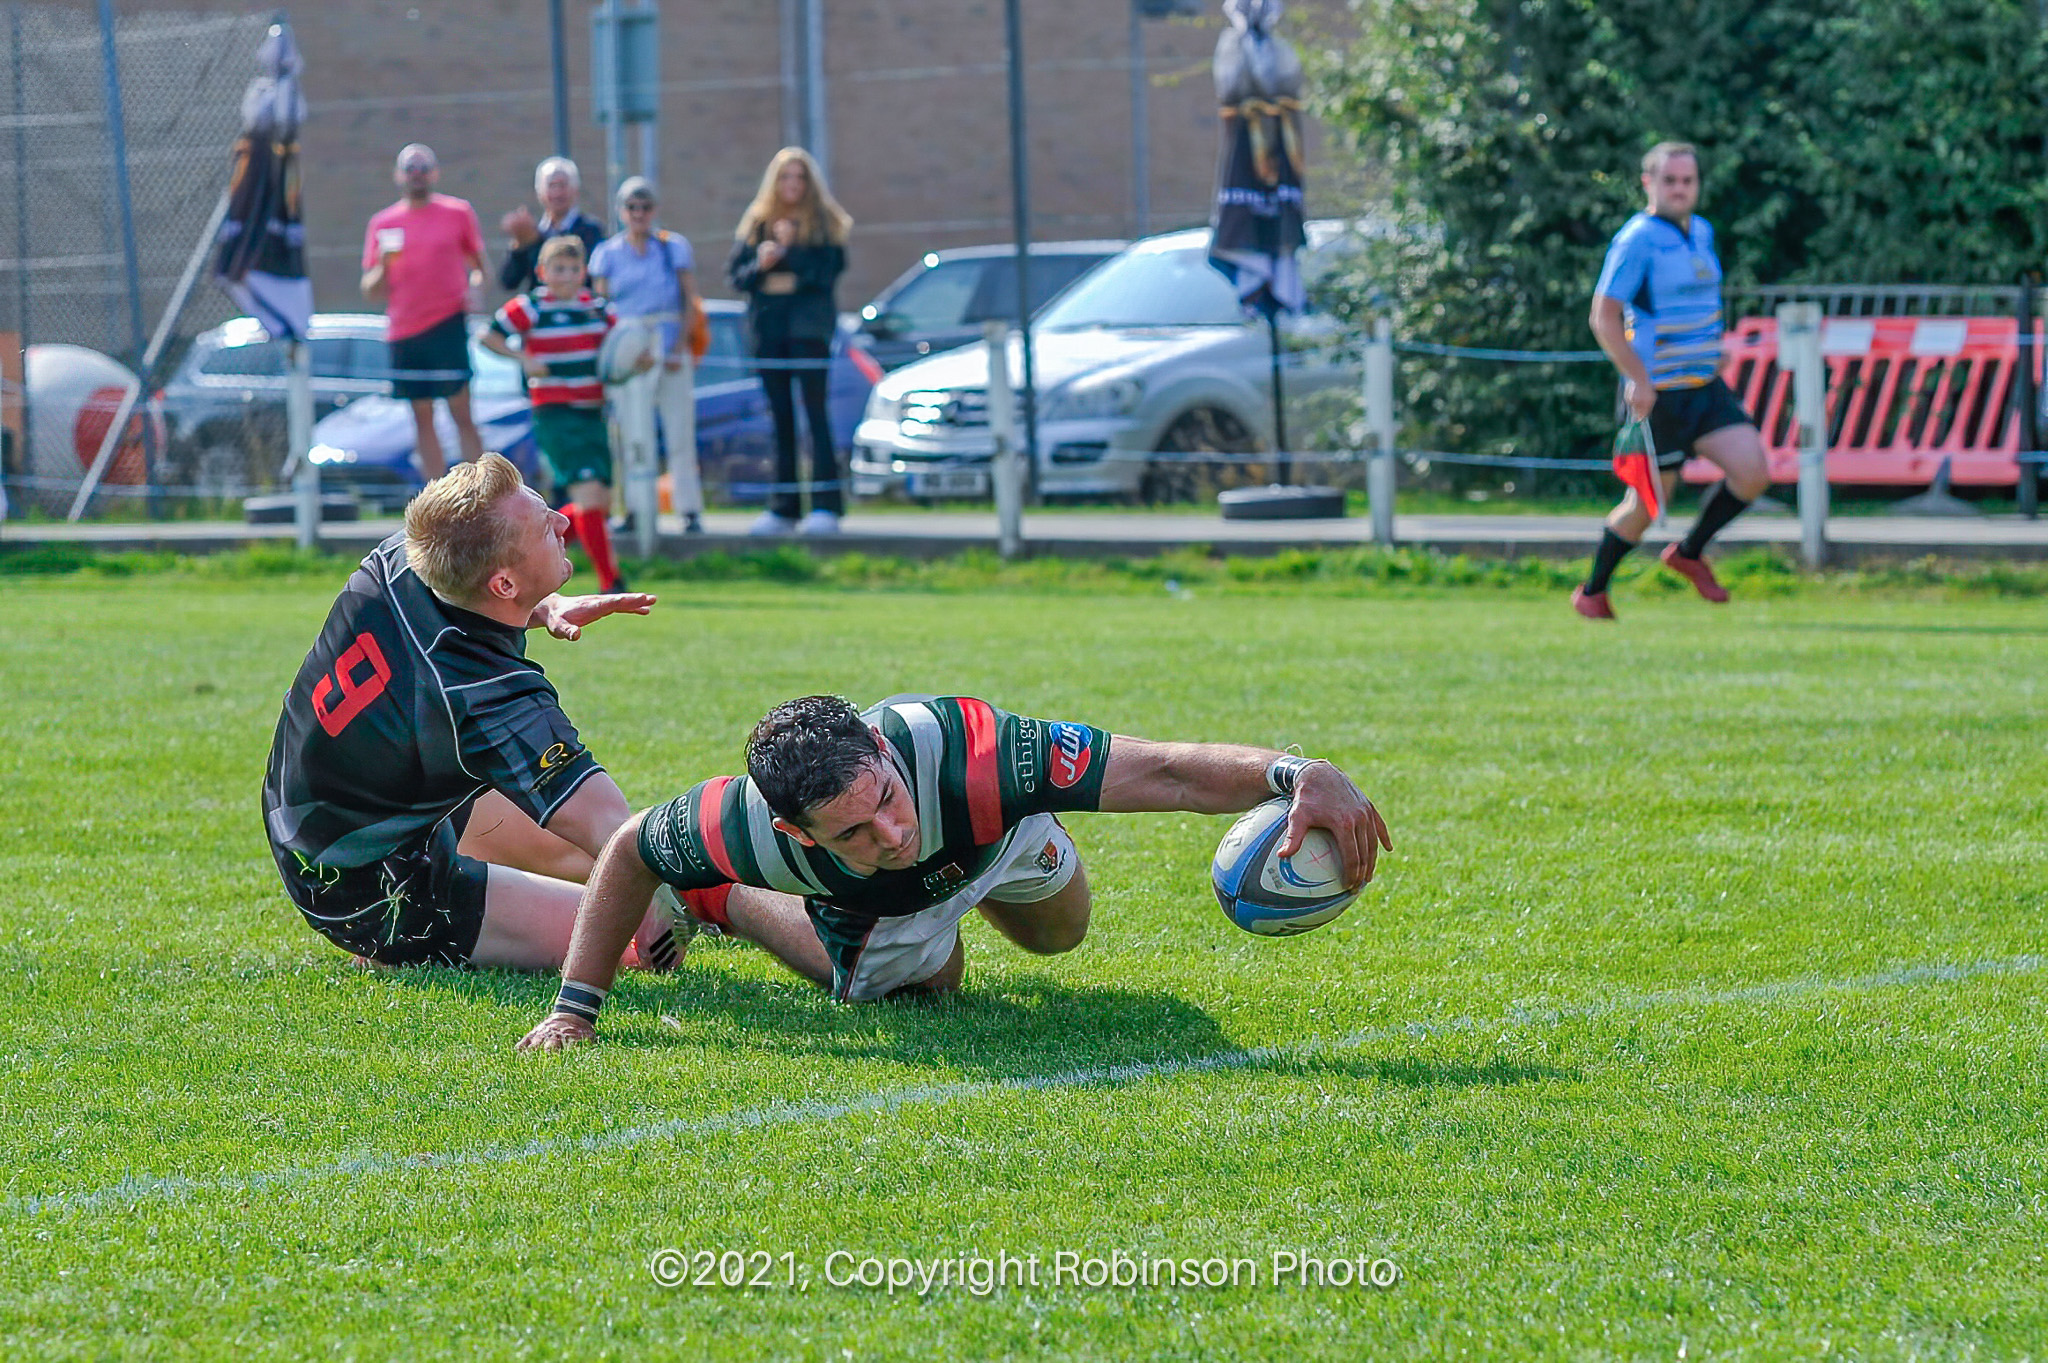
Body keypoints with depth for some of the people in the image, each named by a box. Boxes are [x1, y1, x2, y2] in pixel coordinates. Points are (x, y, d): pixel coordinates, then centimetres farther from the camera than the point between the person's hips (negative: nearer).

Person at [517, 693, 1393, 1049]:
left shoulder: (967, 754, -52)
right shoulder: (749, 827, -46)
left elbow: (1167, 773, -53)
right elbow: (629, 852, -23)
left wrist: (1296, 774, -69)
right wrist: (576, 1008, -27)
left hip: (994, 834, 1)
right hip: (864, 909, -1)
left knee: (1058, 933, 32)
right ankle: (721, 899, 39)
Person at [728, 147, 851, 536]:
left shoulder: (823, 222, 3)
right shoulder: (756, 222, 13)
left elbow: (830, 269, -7)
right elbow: (735, 274, 10)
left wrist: (790, 249, -13)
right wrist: (760, 266, -10)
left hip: (808, 325, -4)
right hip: (766, 325, 4)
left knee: (815, 410, -9)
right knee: (780, 416, 6)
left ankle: (825, 504, -10)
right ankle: (783, 507, 8)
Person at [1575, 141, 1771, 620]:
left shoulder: (1702, 232, 11)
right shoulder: (1637, 240, -13)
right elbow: (1603, 316, -16)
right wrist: (1638, 379, -21)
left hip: (1706, 388, 7)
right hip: (1657, 395, -7)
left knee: (1752, 472, -10)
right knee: (1648, 503, 1)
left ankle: (1689, 552, 11)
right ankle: (1592, 592, 21)